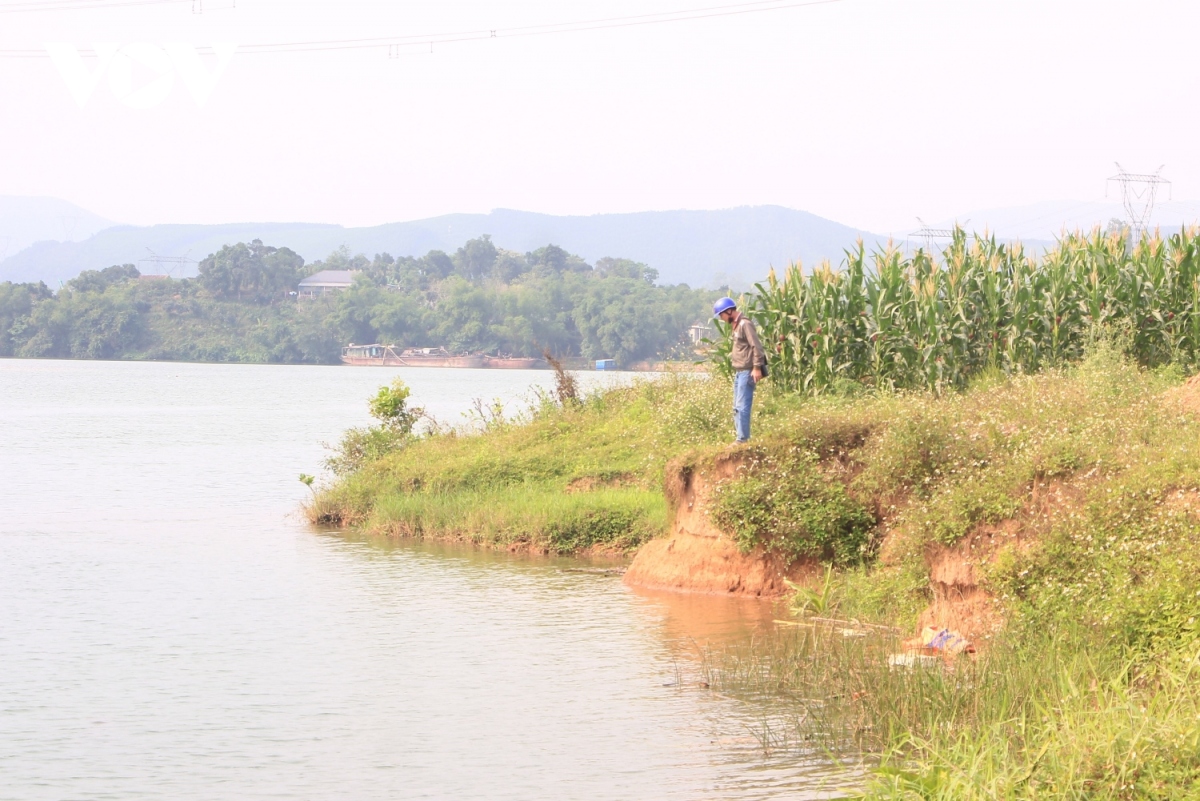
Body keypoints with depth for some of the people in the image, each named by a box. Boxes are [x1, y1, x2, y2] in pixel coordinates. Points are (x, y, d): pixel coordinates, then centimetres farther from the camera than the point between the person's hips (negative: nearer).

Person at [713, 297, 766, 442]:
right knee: (737, 407, 12)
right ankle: (738, 435, 17)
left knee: (742, 407, -11)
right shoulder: (736, 325, 16)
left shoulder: (745, 324, -12)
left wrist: (757, 367, -21)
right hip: (739, 371, 10)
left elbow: (756, 346, -17)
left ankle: (743, 439, -10)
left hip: (747, 372, -10)